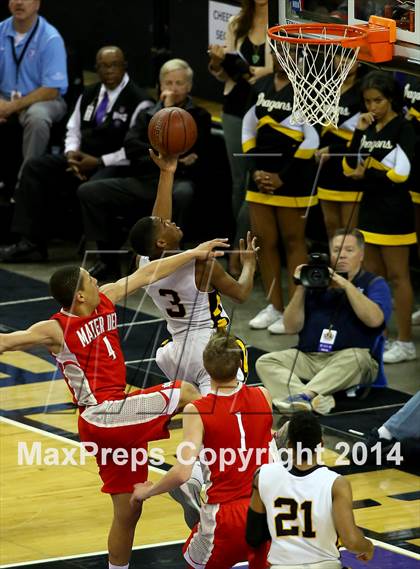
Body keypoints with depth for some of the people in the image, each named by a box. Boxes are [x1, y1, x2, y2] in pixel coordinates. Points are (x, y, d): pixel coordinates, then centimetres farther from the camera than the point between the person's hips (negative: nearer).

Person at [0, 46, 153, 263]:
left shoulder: (138, 101, -9)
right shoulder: (89, 95, 16)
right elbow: (73, 130, 22)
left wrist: (99, 162, -17)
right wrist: (71, 153, -2)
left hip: (115, 165, -8)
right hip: (83, 158, 8)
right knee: (35, 168, -8)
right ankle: (30, 243, -13)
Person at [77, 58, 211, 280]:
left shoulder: (199, 116, 11)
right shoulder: (147, 114, 22)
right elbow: (131, 147, 5)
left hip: (176, 180, -4)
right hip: (143, 181, 4)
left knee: (183, 194, -42)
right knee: (88, 191, -13)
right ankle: (109, 257, -4)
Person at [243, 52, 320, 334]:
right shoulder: (261, 86, 10)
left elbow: (312, 139, -14)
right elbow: (248, 129, 13)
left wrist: (283, 177, -13)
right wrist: (256, 170, 0)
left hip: (293, 178, -6)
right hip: (262, 175, 6)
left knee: (293, 241, 1)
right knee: (264, 241, 9)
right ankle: (274, 307, 19)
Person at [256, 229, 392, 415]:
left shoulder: (374, 283, 9)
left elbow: (374, 319, -12)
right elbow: (291, 327, 10)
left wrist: (346, 285, -13)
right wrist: (301, 289, -2)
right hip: (308, 357, 4)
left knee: (356, 357, -36)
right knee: (265, 362, -20)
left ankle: (306, 394, -51)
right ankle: (318, 400, -45)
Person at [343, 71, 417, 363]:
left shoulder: (403, 129, -10)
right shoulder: (369, 128, 10)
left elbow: (401, 173, -17)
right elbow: (350, 167, 3)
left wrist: (367, 176, -12)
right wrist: (359, 133, -6)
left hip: (394, 212, -7)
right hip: (370, 208, 7)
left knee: (397, 276, -4)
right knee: (372, 276, 13)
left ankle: (405, 342, -1)